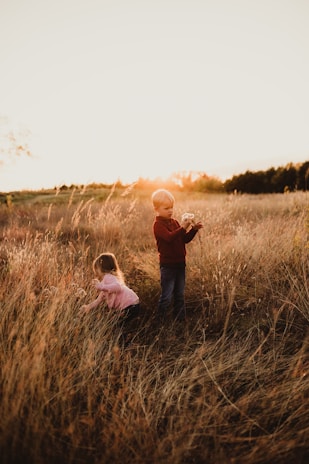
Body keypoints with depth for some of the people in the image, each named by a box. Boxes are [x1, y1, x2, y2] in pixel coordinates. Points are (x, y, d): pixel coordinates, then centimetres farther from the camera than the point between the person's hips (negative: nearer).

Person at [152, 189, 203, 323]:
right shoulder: (158, 224, -12)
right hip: (168, 265, -7)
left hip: (180, 263, 7)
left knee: (180, 295, 17)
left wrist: (194, 229, -5)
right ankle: (159, 321, 15)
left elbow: (185, 239, 10)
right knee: (166, 297, 0)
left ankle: (181, 319, 29)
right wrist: (183, 227, -38)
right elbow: (170, 237, -29)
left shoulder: (174, 222, 12)